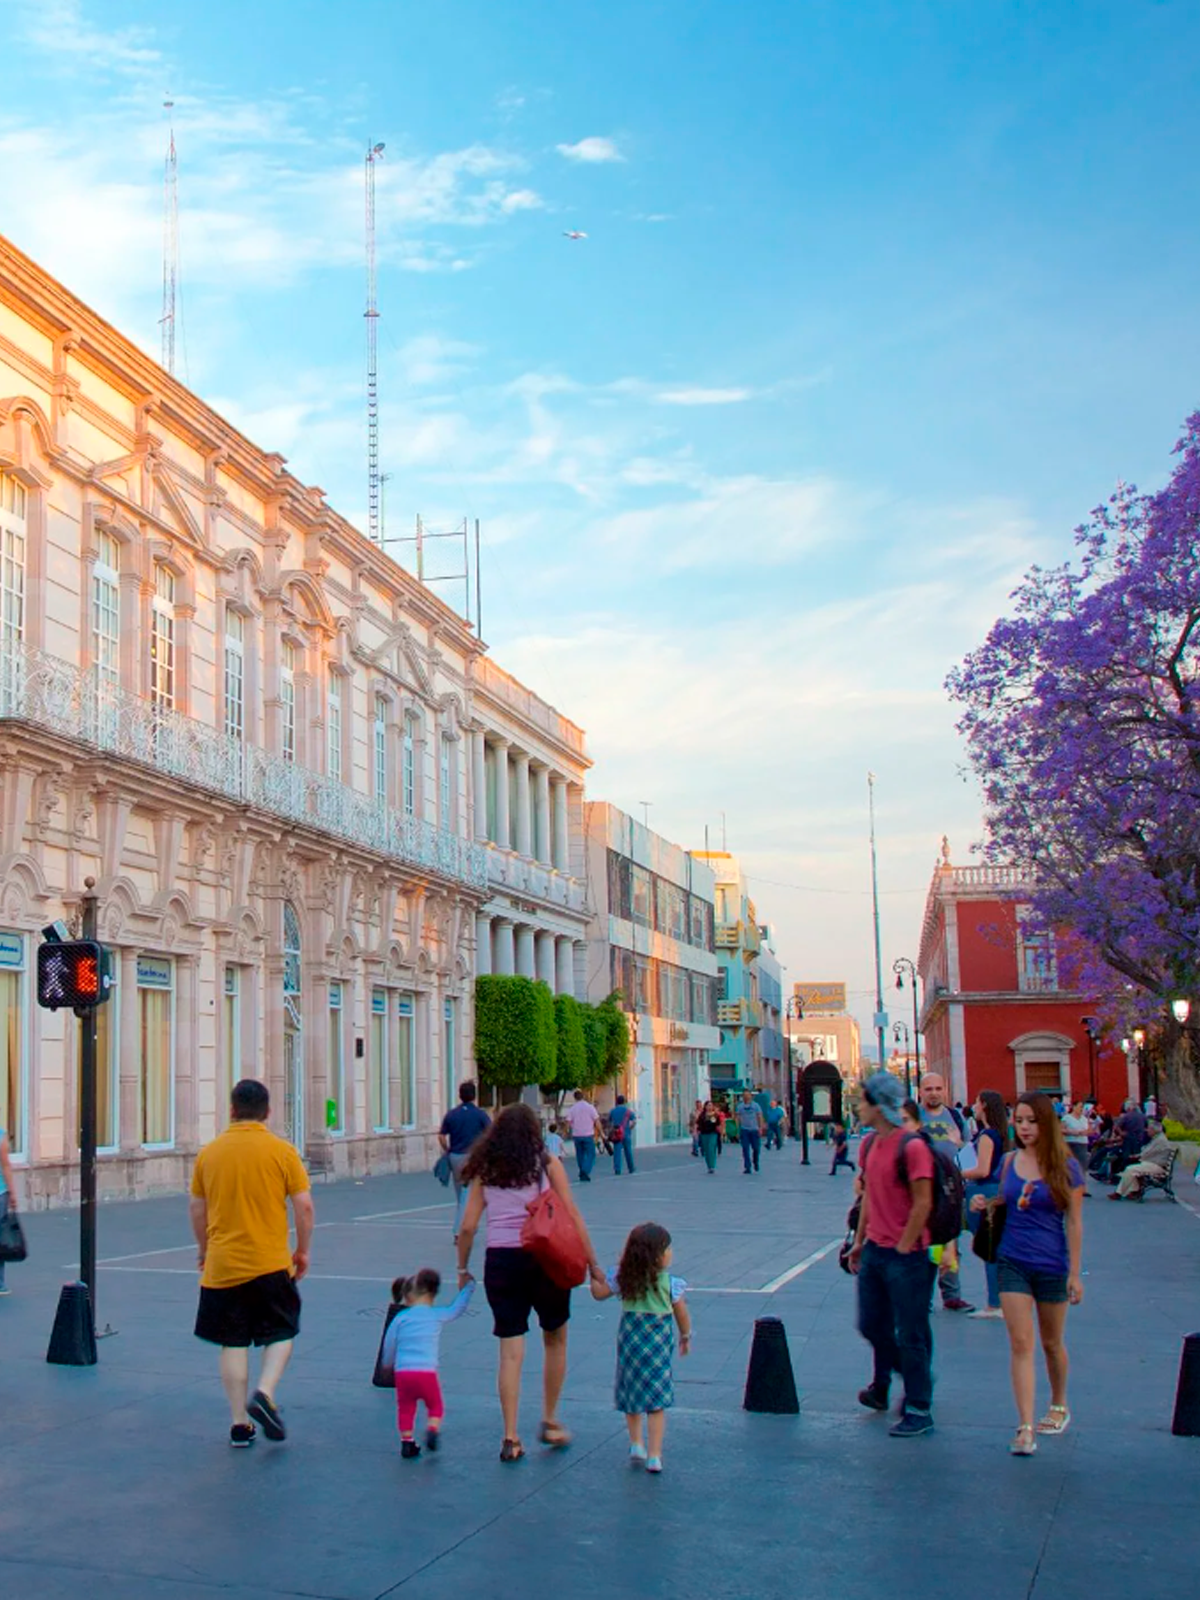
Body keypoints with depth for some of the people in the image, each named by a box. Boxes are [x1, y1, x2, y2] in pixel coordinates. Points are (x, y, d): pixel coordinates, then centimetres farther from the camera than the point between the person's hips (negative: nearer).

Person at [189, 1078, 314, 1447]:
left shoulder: (209, 1152, 3)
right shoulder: (281, 1151, -5)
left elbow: (197, 1209, 9)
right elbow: (304, 1205, -6)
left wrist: (204, 1250, 23)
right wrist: (302, 1251, 7)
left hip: (222, 1265, 2)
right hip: (271, 1263, -2)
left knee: (233, 1344, 9)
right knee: (281, 1334, 13)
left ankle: (240, 1424, 9)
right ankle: (264, 1394, -8)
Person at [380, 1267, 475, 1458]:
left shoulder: (400, 1318, 7)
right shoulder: (438, 1315, 6)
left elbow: (389, 1344, 12)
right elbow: (457, 1308, 21)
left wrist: (388, 1364, 29)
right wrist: (469, 1286, 33)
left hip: (402, 1372, 1)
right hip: (427, 1371, -1)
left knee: (405, 1408, 15)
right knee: (435, 1406, 14)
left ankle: (407, 1441, 10)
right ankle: (432, 1430, -7)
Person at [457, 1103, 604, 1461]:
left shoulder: (485, 1172, 7)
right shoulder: (547, 1165, 2)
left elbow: (468, 1227, 4)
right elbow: (572, 1218, -3)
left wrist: (463, 1269, 16)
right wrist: (593, 1264, 1)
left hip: (499, 1261, 2)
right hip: (544, 1258, -2)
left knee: (510, 1351, 5)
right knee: (555, 1341, 19)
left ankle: (511, 1438, 3)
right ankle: (550, 1422, 23)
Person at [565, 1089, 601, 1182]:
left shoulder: (572, 1108, 0)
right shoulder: (590, 1107, -5)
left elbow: (568, 1122, -4)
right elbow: (596, 1121, -6)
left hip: (576, 1135, 3)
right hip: (588, 1135, -3)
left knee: (580, 1155, 13)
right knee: (590, 1155, 1)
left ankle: (582, 1175, 17)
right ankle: (585, 1171, -19)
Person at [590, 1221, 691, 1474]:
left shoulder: (623, 1278, -4)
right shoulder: (670, 1283, -9)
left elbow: (599, 1293, 7)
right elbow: (682, 1315, 0)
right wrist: (685, 1338, 16)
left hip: (630, 1339, 3)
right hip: (658, 1341, -2)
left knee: (632, 1395, 20)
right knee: (656, 1400, 3)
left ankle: (636, 1444, 19)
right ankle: (654, 1455, 2)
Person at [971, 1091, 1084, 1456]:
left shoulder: (1066, 1167, -8)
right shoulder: (1009, 1162, 2)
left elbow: (1074, 1223, -6)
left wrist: (1075, 1272, -8)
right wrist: (985, 1203, -4)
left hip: (1051, 1266, -2)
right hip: (1013, 1263, 2)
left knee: (1051, 1343, 15)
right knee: (1021, 1344, -6)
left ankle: (1059, 1407, 39)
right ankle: (1025, 1427, -9)